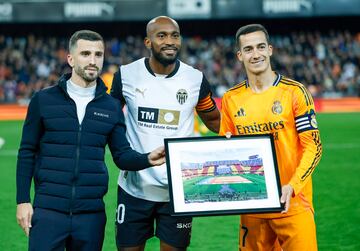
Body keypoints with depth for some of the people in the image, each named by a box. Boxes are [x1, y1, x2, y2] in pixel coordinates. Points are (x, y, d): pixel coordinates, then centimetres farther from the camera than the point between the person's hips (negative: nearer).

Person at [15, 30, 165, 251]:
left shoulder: (112, 106, 8)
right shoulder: (44, 100, 2)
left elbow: (122, 155, 8)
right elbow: (27, 153, 4)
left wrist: (148, 159, -13)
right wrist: (23, 200, -1)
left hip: (91, 215, 2)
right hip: (48, 210, -2)